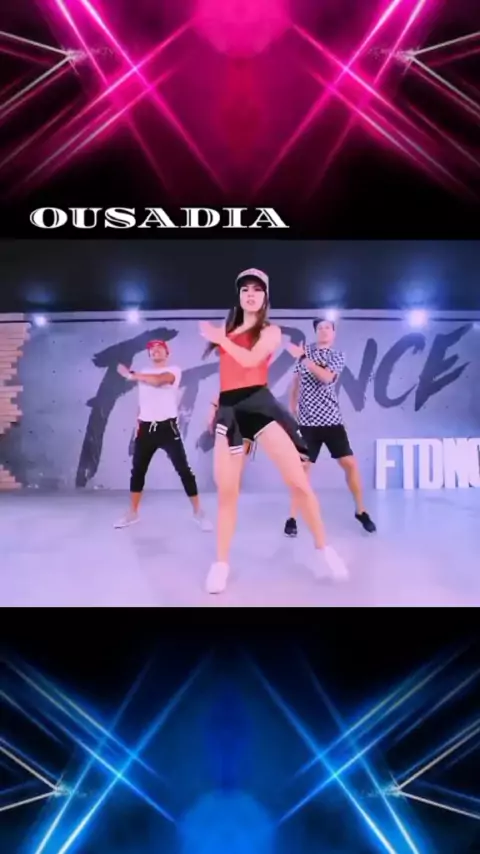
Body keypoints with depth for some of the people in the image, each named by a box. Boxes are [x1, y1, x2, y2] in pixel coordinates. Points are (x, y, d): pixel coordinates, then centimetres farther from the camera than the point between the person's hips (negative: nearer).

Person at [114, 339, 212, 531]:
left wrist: (132, 375, -16)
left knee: (184, 470, -4)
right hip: (146, 428, 5)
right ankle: (132, 513, 22)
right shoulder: (144, 374, 14)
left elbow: (159, 380, -25)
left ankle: (198, 512, 7)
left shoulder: (174, 371, -4)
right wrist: (137, 425, 13)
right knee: (137, 471, 9)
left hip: (167, 427, -5)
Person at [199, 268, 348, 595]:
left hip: (259, 404, -4)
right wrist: (215, 404, 24)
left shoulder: (271, 331, 7)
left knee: (299, 481, -11)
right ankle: (221, 564, 12)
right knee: (226, 490, 0)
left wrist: (221, 339, 0)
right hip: (229, 410, 4)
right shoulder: (228, 330, 22)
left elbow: (250, 360, -11)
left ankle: (323, 550, 6)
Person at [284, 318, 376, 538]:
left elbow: (326, 377, -16)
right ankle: (292, 518, 5)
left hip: (332, 419, 0)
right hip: (307, 421, 1)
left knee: (350, 463, -2)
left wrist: (303, 358, -15)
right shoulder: (305, 351, 11)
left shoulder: (338, 356, 4)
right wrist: (292, 406, 12)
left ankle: (361, 511, 16)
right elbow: (296, 380, 18)